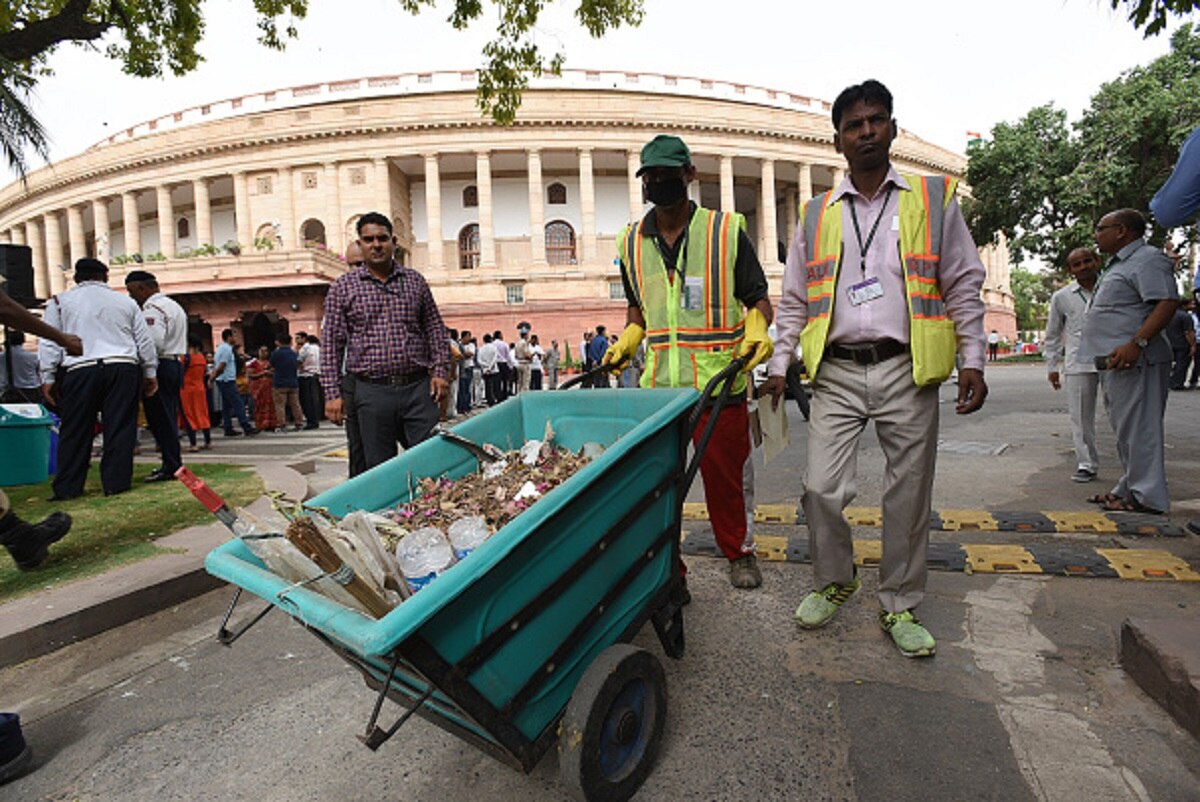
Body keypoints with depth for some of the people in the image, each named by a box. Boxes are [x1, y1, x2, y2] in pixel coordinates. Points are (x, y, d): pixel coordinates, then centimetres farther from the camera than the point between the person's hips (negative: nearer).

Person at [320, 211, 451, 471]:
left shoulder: (415, 281, 10)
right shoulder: (343, 287, 5)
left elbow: (435, 329, 12)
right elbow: (332, 342, 4)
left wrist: (440, 371, 2)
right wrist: (333, 393, -2)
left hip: (418, 388, 1)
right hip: (371, 392, -1)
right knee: (379, 468, 6)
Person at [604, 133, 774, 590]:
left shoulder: (726, 231, 3)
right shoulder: (631, 243, 13)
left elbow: (757, 298, 7)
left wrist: (756, 331, -14)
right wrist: (624, 344, 8)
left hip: (720, 383, -2)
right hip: (657, 386, 3)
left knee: (723, 476, 8)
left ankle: (738, 552, 33)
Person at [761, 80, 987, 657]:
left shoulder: (935, 199, 11)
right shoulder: (816, 214, 14)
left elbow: (964, 286, 9)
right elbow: (793, 301, 14)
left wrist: (972, 361, 0)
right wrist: (780, 364, 5)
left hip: (908, 372, 0)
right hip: (836, 375, 1)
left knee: (908, 496, 5)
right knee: (821, 488, -5)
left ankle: (900, 606, 24)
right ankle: (833, 580, 23)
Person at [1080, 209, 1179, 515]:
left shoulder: (1148, 259, -8)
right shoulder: (1119, 264, 23)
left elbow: (1168, 302, -20)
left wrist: (1136, 343, -29)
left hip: (1133, 360, -11)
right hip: (1115, 361, 11)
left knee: (1138, 428, -7)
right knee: (1125, 428, 15)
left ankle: (1146, 496, -1)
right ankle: (1129, 488, 24)